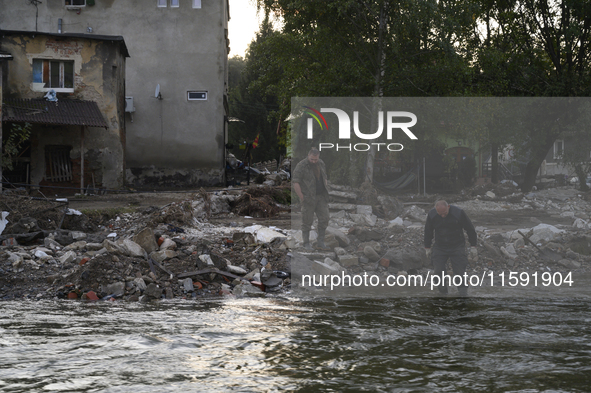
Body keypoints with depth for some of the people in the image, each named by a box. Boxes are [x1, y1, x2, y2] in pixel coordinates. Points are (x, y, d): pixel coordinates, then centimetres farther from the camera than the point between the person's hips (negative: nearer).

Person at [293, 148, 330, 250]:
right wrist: (302, 198, -14)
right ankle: (306, 243, 10)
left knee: (324, 219, 2)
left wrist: (326, 191, 13)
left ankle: (320, 242, 12)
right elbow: (295, 183, -14)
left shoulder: (321, 163, 8)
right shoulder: (301, 166, -12)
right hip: (308, 198, -6)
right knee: (307, 221, 0)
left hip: (321, 197, 6)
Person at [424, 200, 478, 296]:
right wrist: (427, 248, 11)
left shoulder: (458, 213, -16)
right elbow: (428, 232, 8)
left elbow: (470, 229, -6)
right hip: (439, 247, 2)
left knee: (459, 271, -9)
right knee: (438, 271, -7)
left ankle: (463, 292, 0)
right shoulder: (432, 215, -9)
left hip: (457, 246, -2)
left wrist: (473, 247, -5)